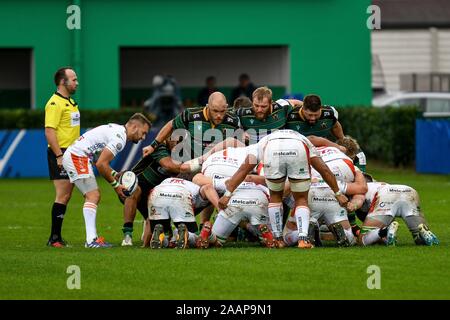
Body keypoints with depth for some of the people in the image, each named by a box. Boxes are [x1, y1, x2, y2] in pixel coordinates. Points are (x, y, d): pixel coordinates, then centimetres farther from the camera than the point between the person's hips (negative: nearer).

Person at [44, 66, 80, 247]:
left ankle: (57, 237, 13)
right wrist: (59, 156, -25)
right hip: (60, 153, -10)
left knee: (66, 196, 10)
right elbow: (49, 131, -20)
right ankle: (54, 238, -9)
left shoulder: (70, 102, 17)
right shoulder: (55, 103, -13)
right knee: (62, 196, -11)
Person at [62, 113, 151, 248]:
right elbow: (101, 164, -19)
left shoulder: (116, 130, 18)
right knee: (93, 195, -16)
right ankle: (91, 240, -24)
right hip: (77, 157, -11)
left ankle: (92, 237, 10)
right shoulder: (119, 138, -15)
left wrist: (116, 175, 11)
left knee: (93, 196, 12)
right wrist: (115, 185, -8)